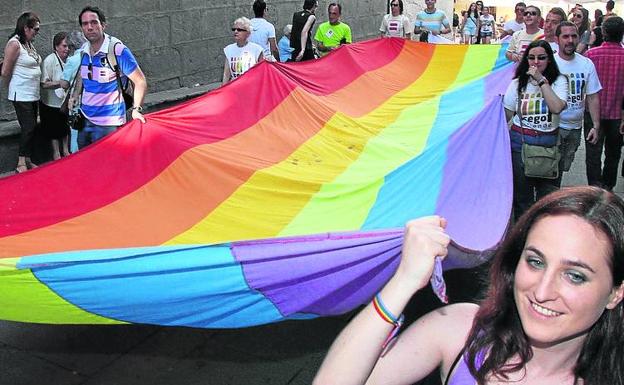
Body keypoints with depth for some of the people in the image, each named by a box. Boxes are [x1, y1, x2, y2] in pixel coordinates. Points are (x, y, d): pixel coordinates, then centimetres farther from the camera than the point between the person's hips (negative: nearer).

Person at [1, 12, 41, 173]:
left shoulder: (29, 44, 11)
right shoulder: (14, 44, -14)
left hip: (33, 94, 8)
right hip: (21, 95, -8)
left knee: (31, 128, 11)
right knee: (28, 128, -8)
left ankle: (27, 161, 22)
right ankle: (20, 165, 0)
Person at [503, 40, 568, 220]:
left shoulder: (559, 81, 1)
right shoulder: (518, 82, 6)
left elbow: (557, 107, -17)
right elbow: (506, 114, 7)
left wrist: (541, 80, -15)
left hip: (548, 143, -1)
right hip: (520, 142, 1)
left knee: (547, 193, 3)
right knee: (521, 193, 8)